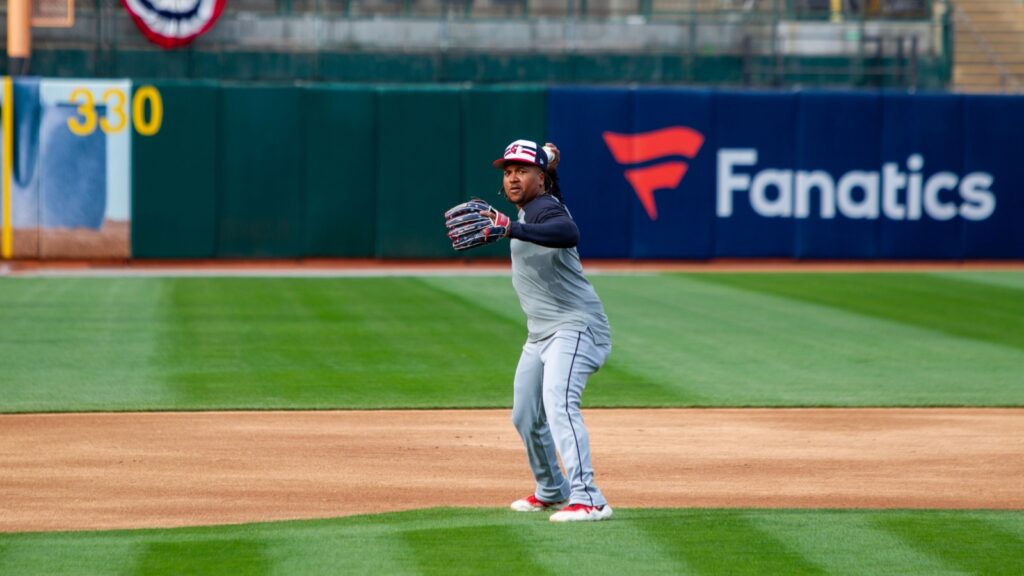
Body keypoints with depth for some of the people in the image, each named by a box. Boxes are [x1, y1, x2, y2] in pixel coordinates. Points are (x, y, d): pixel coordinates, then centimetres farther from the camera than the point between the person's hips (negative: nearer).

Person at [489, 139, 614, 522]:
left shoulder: (545, 208, -17)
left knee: (558, 404, -28)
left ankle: (587, 500, -36)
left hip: (575, 326, -11)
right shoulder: (525, 211, 12)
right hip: (540, 333, 11)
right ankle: (551, 492, 38)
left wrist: (511, 229, -51)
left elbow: (569, 233, -42)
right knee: (525, 417, 18)